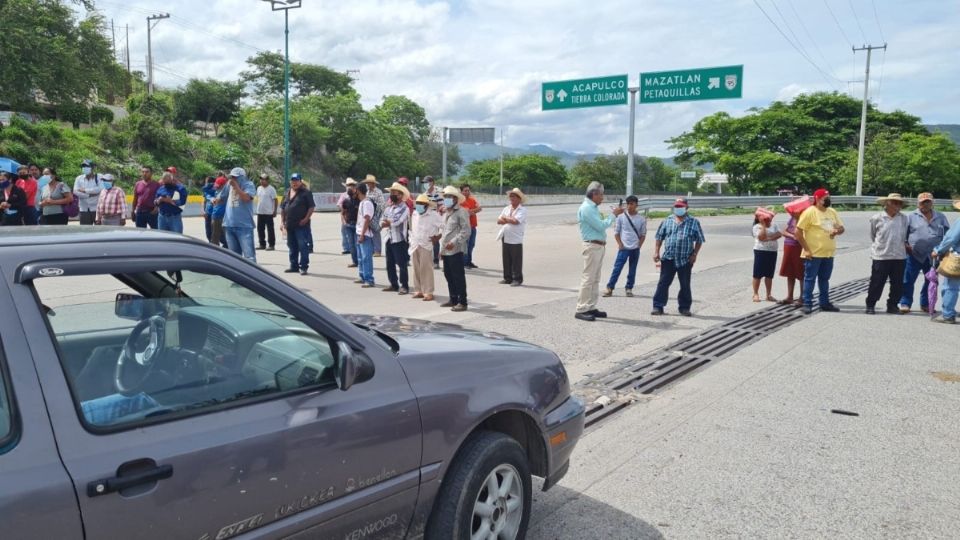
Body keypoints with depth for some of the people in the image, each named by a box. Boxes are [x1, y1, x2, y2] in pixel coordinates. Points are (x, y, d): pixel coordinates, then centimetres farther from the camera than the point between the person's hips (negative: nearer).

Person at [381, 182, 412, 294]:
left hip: (400, 240, -8)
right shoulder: (389, 207, 13)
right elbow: (382, 223, 9)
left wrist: (387, 221, -3)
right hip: (389, 239, 8)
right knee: (390, 264, 12)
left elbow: (396, 222, -22)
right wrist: (390, 223, -12)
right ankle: (394, 285, 22)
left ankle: (404, 286, 3)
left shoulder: (404, 208, -10)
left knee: (401, 265, -4)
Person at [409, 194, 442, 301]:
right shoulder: (415, 214, 14)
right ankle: (418, 290, 17)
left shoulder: (433, 215, -8)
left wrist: (437, 237, -10)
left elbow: (443, 226, -11)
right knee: (417, 269, 9)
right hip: (415, 245, 7)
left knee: (426, 269, -7)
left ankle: (428, 292, -4)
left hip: (426, 246, -7)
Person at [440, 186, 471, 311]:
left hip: (455, 250, -9)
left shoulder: (461, 212, -9)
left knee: (458, 276, -5)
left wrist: (454, 242, -23)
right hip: (446, 250, 9)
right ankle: (453, 299, 24)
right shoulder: (446, 213, 19)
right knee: (448, 275, 13)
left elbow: (466, 231, -16)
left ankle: (462, 302, 0)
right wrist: (442, 246, 18)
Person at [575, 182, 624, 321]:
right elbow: (601, 226, -17)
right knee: (588, 278, -8)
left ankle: (591, 307, 17)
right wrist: (614, 215, -8)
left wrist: (614, 215, 9)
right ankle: (581, 310, -5)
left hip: (599, 246, 10)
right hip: (592, 246, -10)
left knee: (595, 279, 12)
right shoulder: (586, 208, -14)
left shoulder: (593, 208, 16)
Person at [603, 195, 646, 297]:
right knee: (617, 268, -6)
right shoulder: (621, 217, -2)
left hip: (635, 249, 2)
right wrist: (620, 244, -6)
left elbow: (643, 234, 8)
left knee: (632, 270, 8)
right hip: (624, 248, -2)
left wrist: (639, 245, -3)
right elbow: (616, 232, 3)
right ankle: (610, 288, -2)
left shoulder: (641, 219, 1)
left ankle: (629, 288, 19)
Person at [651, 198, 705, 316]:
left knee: (685, 285, 8)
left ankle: (684, 307, 20)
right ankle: (658, 306, 3)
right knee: (663, 283, -1)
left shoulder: (693, 222, 2)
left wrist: (695, 254, -5)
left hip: (686, 260, -1)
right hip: (668, 258, 1)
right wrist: (657, 252, 2)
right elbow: (660, 237, 10)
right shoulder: (668, 221, 7)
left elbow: (699, 240, 4)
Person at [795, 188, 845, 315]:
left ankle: (825, 303, 24)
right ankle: (807, 304, 6)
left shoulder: (832, 212, 10)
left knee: (824, 279, 15)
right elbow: (798, 232, -14)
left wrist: (837, 230, -10)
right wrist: (806, 249, -16)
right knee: (810, 279, 0)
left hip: (828, 253, 7)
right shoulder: (809, 212, -11)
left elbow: (841, 228, 16)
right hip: (813, 254, -7)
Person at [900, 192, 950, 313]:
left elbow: (947, 234, 13)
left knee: (931, 282, 12)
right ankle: (905, 303, 3)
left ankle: (925, 304, 24)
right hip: (914, 255, -3)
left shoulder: (941, 217, 11)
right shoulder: (911, 216, 2)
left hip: (933, 257, 3)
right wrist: (905, 245, -10)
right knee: (908, 281, -4)